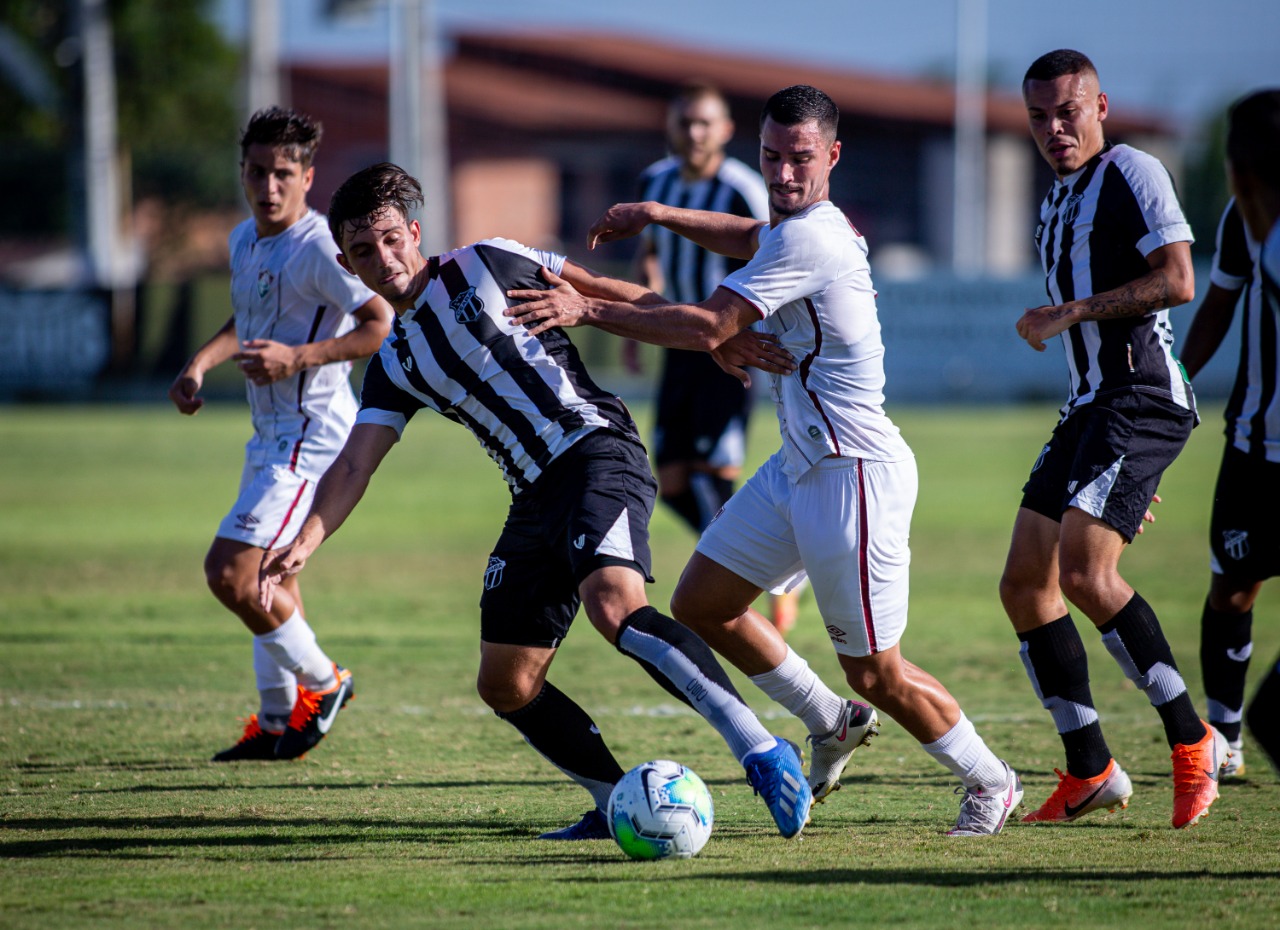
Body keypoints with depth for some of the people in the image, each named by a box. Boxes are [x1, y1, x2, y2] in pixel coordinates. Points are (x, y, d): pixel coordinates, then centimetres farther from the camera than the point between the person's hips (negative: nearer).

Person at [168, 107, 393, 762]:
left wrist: (298, 357, -27)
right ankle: (276, 723, 28)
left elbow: (384, 325, -21)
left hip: (311, 432, -10)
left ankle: (321, 682, 3)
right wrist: (199, 364, 13)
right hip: (272, 433, 10)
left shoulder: (318, 248, -17)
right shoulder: (244, 240, 10)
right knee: (265, 578, 17)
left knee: (230, 572, -15)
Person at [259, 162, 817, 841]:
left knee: (613, 605, -32)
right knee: (506, 687, 3)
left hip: (596, 451, -8)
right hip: (535, 498, 8)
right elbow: (353, 467, 10)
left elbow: (614, 296, 7)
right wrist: (302, 545, -8)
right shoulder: (395, 365, 19)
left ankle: (763, 754, -37)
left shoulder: (485, 267, 4)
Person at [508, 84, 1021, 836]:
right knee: (700, 603, 11)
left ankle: (990, 782, 18)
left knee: (877, 674, -3)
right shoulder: (810, 224, 9)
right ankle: (831, 723, 25)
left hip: (854, 476, -10)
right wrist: (657, 215, 30)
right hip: (801, 464, 10)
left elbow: (708, 327, -23)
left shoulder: (809, 239, -21)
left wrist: (590, 310, -20)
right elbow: (751, 239, 35)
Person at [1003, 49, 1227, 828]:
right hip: (1091, 408, 10)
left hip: (1142, 398, -10)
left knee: (1085, 573, -22)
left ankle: (1193, 742, -13)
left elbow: (1177, 282, -17)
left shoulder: (1132, 173, -6)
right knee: (1025, 587, 4)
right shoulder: (1059, 203, 22)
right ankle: (1090, 773, 9)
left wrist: (1072, 313, -17)